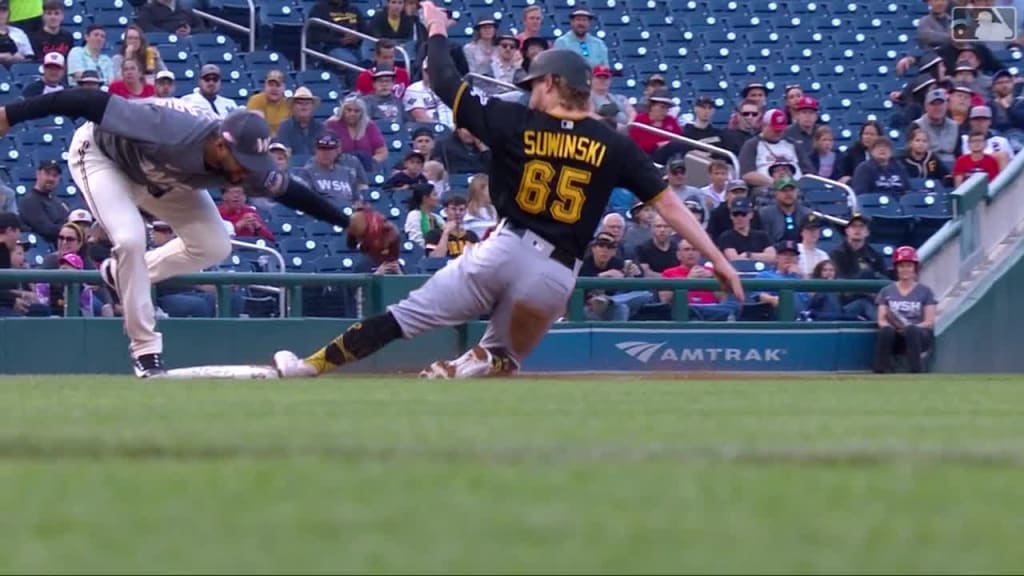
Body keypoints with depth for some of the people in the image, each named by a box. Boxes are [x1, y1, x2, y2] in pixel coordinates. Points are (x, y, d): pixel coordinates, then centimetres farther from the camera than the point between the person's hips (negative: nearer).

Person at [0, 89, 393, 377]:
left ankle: (123, 274, 17)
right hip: (100, 154, -6)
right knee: (131, 238, -27)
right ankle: (145, 352, -12)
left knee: (215, 246, -3)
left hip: (157, 174, 6)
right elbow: (92, 103, -44)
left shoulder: (246, 168, -26)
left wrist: (346, 223, -8)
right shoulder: (171, 130, -45)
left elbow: (289, 191, -8)